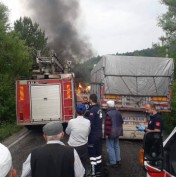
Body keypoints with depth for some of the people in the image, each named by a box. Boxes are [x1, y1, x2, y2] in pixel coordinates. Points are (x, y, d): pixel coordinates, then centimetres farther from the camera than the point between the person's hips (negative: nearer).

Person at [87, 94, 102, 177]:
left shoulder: (92, 110, -19)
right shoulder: (99, 109, 6)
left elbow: (90, 124, -21)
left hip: (93, 135, -8)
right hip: (99, 134, 8)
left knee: (92, 154, 0)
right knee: (98, 153, 15)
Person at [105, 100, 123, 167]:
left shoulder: (108, 114, -20)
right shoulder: (118, 113, 7)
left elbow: (108, 125, -23)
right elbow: (121, 122, 15)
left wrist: (107, 134, -18)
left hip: (111, 133, -8)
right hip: (117, 132, 8)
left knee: (110, 147, 0)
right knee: (116, 146, 17)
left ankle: (113, 162, 3)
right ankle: (117, 160, 26)